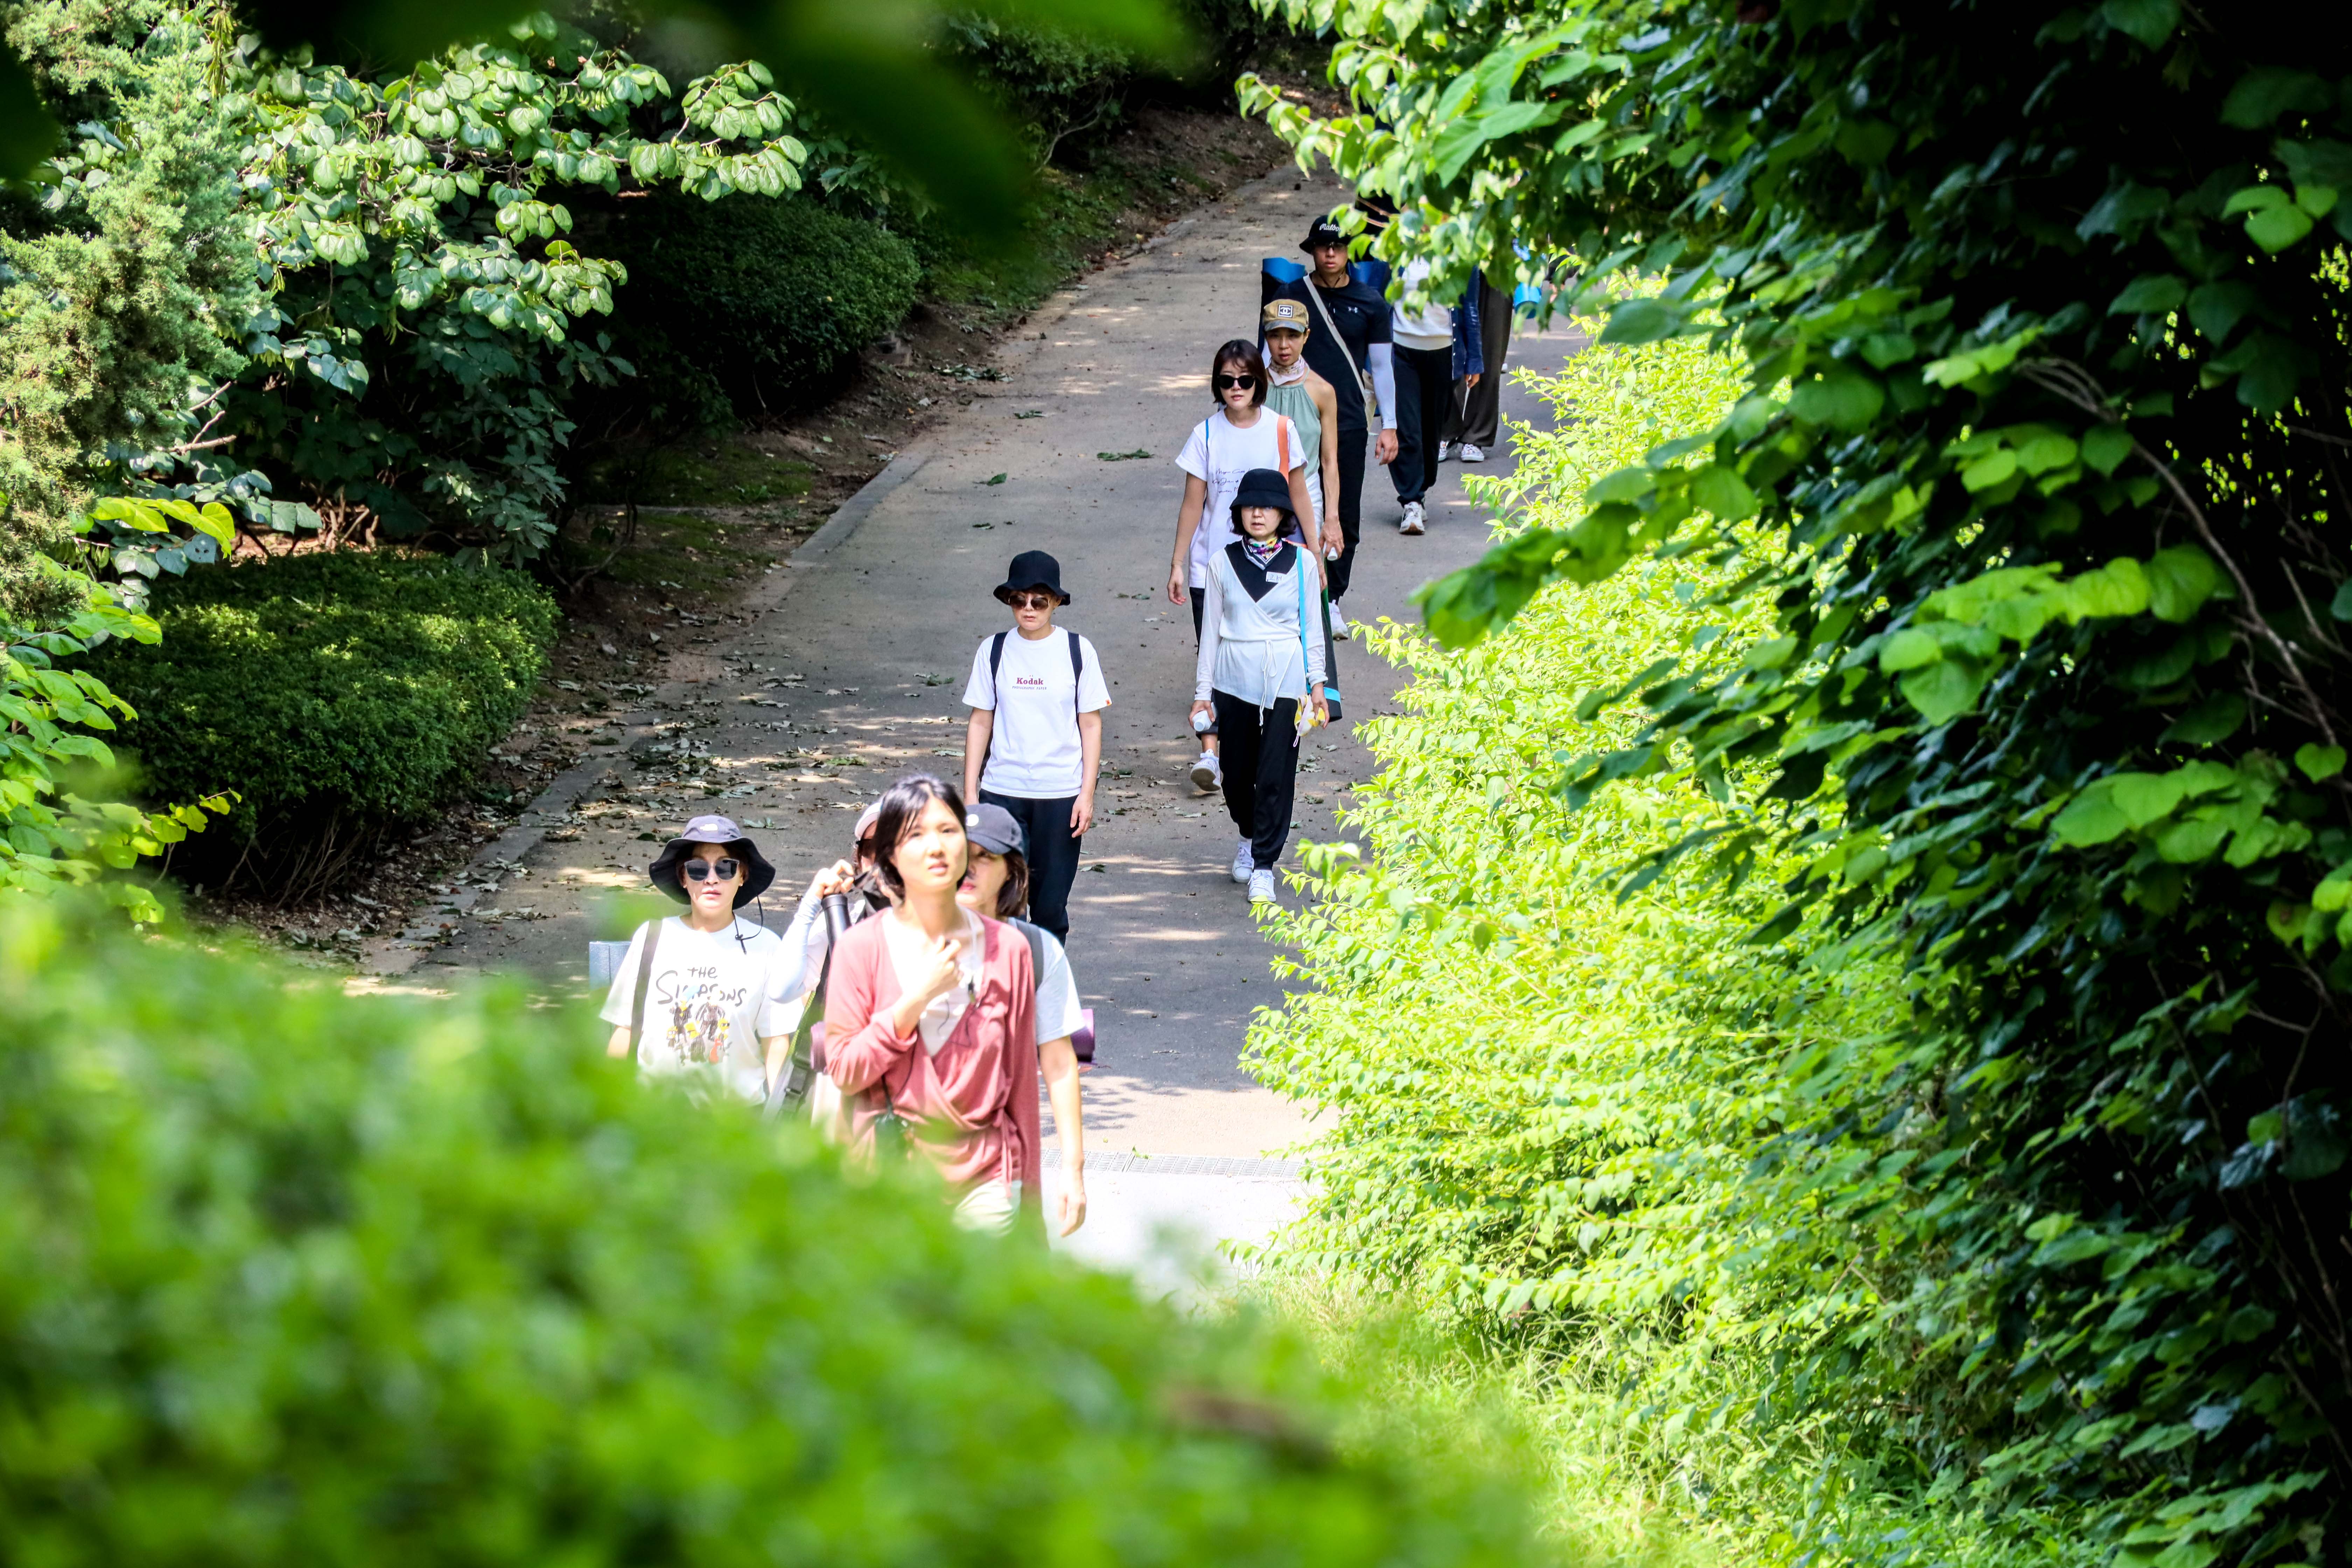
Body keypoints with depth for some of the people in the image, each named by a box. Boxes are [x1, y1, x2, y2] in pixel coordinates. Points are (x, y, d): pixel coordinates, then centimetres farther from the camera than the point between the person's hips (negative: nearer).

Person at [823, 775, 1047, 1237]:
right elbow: (844, 1070, -5)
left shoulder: (1007, 950, 4)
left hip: (984, 1175, 1)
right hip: (889, 1180, -1)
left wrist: (1029, 1197, 9)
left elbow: (1021, 1080, 7)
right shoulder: (861, 947, -1)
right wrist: (918, 997, -14)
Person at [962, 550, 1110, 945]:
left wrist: (1087, 794, -3)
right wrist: (970, 793, 5)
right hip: (1002, 792, 1)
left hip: (1060, 794, -1)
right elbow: (980, 723, 8)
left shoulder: (1078, 652, 0)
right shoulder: (994, 651, 3)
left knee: (1050, 902, 2)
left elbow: (1091, 726, 2)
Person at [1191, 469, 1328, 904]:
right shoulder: (1225, 561, 3)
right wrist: (1203, 690, 7)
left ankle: (1263, 866, 2)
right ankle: (1249, 838, 37)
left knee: (1276, 775, -6)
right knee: (1237, 773, 8)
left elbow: (1310, 627, 7)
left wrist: (1317, 684, 6)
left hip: (1284, 682, -2)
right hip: (1234, 680, 2)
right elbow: (1212, 627, 7)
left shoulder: (1300, 562, 1)